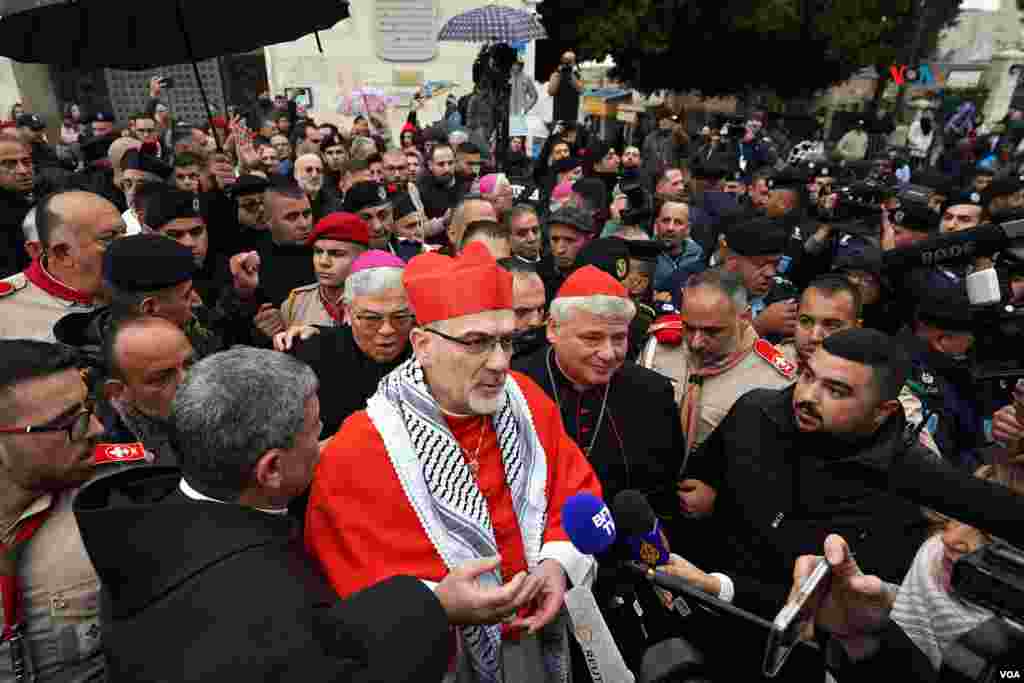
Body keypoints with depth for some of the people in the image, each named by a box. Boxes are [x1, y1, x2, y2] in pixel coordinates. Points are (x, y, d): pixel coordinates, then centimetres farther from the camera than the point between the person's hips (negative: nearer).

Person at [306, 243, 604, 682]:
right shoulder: (354, 457, -24)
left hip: (535, 628, 4)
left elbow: (578, 493, -1)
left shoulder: (526, 401, -10)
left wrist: (558, 563, -18)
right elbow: (359, 595, -18)